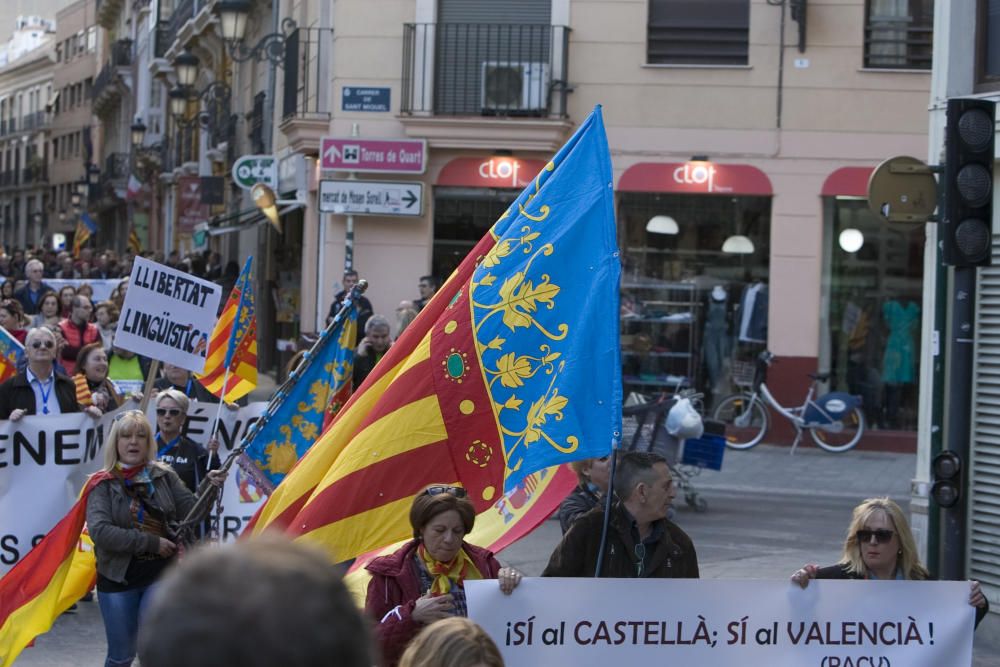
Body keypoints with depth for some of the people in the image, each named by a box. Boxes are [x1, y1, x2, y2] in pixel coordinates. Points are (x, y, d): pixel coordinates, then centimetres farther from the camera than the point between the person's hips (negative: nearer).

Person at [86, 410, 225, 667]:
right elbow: (99, 532, -21)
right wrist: (152, 543, -21)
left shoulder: (164, 477, 1)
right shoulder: (104, 484, -8)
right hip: (118, 579, -1)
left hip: (160, 577, 2)